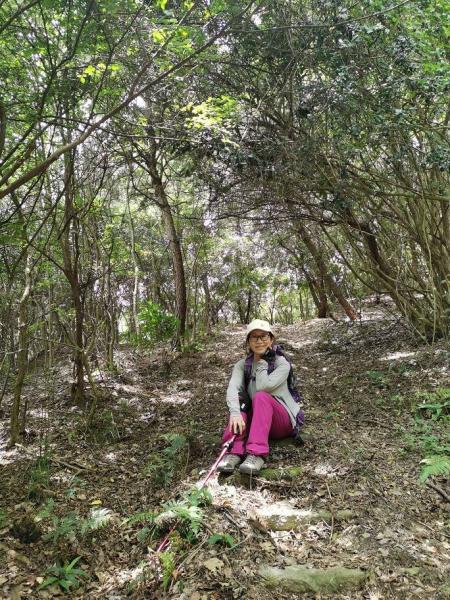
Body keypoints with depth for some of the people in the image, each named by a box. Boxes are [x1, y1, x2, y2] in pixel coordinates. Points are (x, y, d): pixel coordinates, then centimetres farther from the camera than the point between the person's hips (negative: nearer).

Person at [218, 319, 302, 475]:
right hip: (256, 420, 4)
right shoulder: (242, 365, -1)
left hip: (283, 423, -3)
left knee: (261, 397, -33)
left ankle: (257, 454, -44)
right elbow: (233, 388, -21)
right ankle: (234, 452, -42)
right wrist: (235, 413, -39)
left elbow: (263, 386, -27)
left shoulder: (282, 363, -10)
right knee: (239, 405, -27)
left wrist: (261, 362, -14)